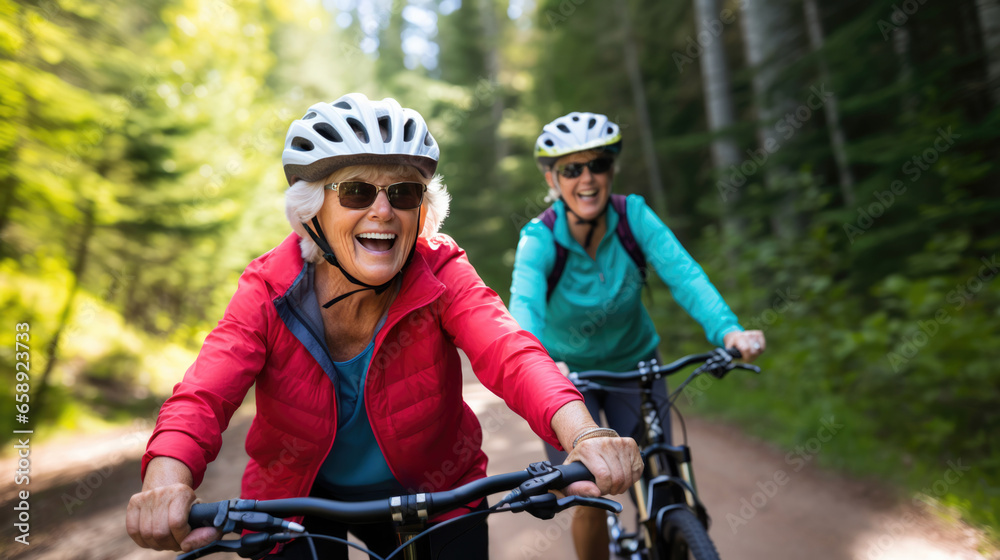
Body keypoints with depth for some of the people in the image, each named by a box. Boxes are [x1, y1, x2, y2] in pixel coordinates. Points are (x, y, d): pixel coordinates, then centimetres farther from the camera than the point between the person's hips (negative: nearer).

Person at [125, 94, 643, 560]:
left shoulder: (440, 275, -21)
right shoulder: (269, 290, -19)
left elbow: (510, 353, -36)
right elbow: (202, 394, -31)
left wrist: (582, 433, -55)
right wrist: (168, 482, -52)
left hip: (430, 494, 0)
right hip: (300, 500, 0)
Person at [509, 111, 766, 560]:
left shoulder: (633, 215, -18)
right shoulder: (540, 238, -24)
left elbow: (682, 272, -31)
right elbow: (524, 303, -41)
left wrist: (728, 330, -48)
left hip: (633, 362, 2)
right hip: (567, 369, -2)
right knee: (592, 501, -5)